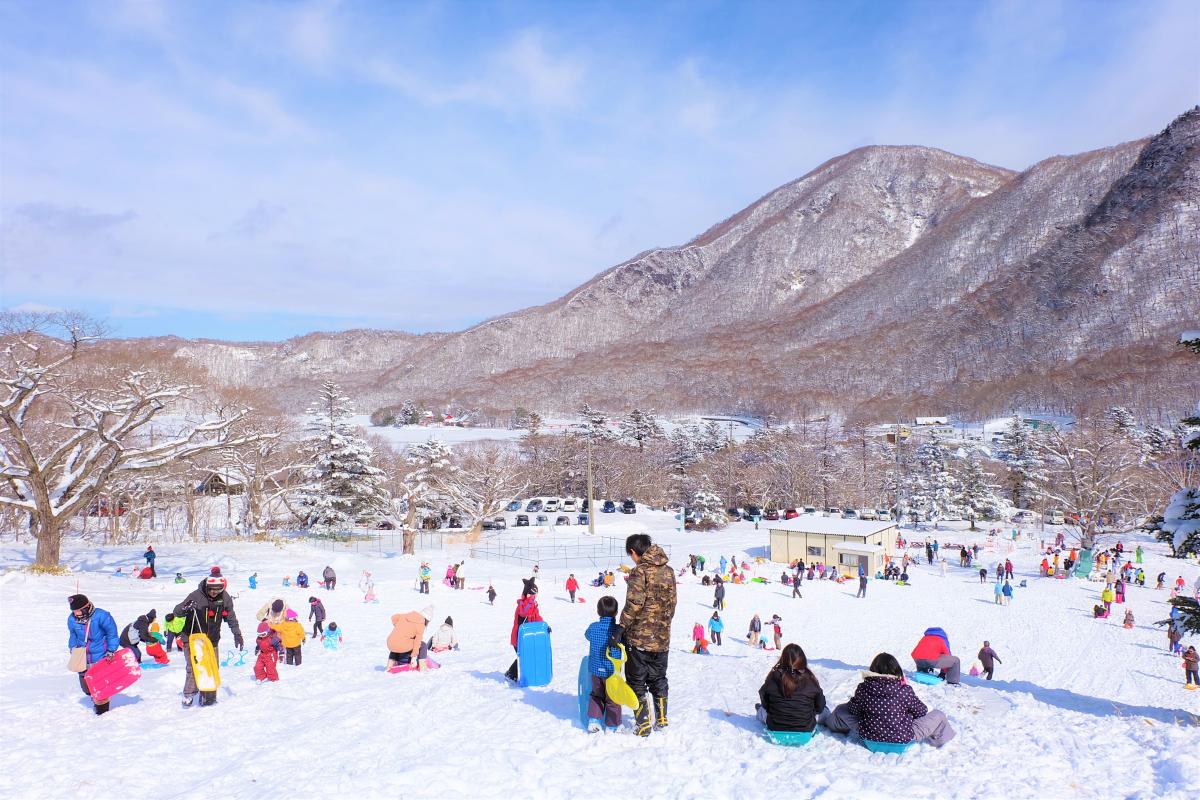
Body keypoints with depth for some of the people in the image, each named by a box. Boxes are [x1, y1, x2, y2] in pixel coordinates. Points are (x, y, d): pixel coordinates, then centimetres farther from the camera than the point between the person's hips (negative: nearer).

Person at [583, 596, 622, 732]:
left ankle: (593, 721, 16)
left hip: (595, 669, 3)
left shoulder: (593, 627, -7)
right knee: (612, 698, 12)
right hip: (611, 670, -3)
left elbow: (587, 635, 15)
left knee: (596, 695, 22)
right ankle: (612, 725, 21)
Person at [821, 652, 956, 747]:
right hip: (902, 738, -2)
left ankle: (830, 721, 53)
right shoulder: (905, 691, -18)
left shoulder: (863, 689, -13)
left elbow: (854, 710, 1)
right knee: (939, 715, 12)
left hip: (869, 735, 2)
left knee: (842, 710, 25)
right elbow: (921, 711, -5)